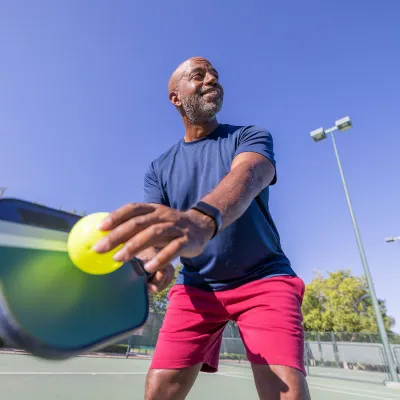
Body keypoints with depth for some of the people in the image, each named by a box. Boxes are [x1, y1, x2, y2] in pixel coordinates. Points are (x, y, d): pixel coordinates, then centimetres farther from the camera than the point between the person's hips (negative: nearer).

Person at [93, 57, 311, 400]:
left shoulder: (251, 137, -4)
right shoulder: (159, 169, 4)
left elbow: (246, 176, -28)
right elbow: (153, 224, -7)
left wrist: (202, 219, -50)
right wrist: (153, 257, -33)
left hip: (264, 279, -1)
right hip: (196, 288, 2)